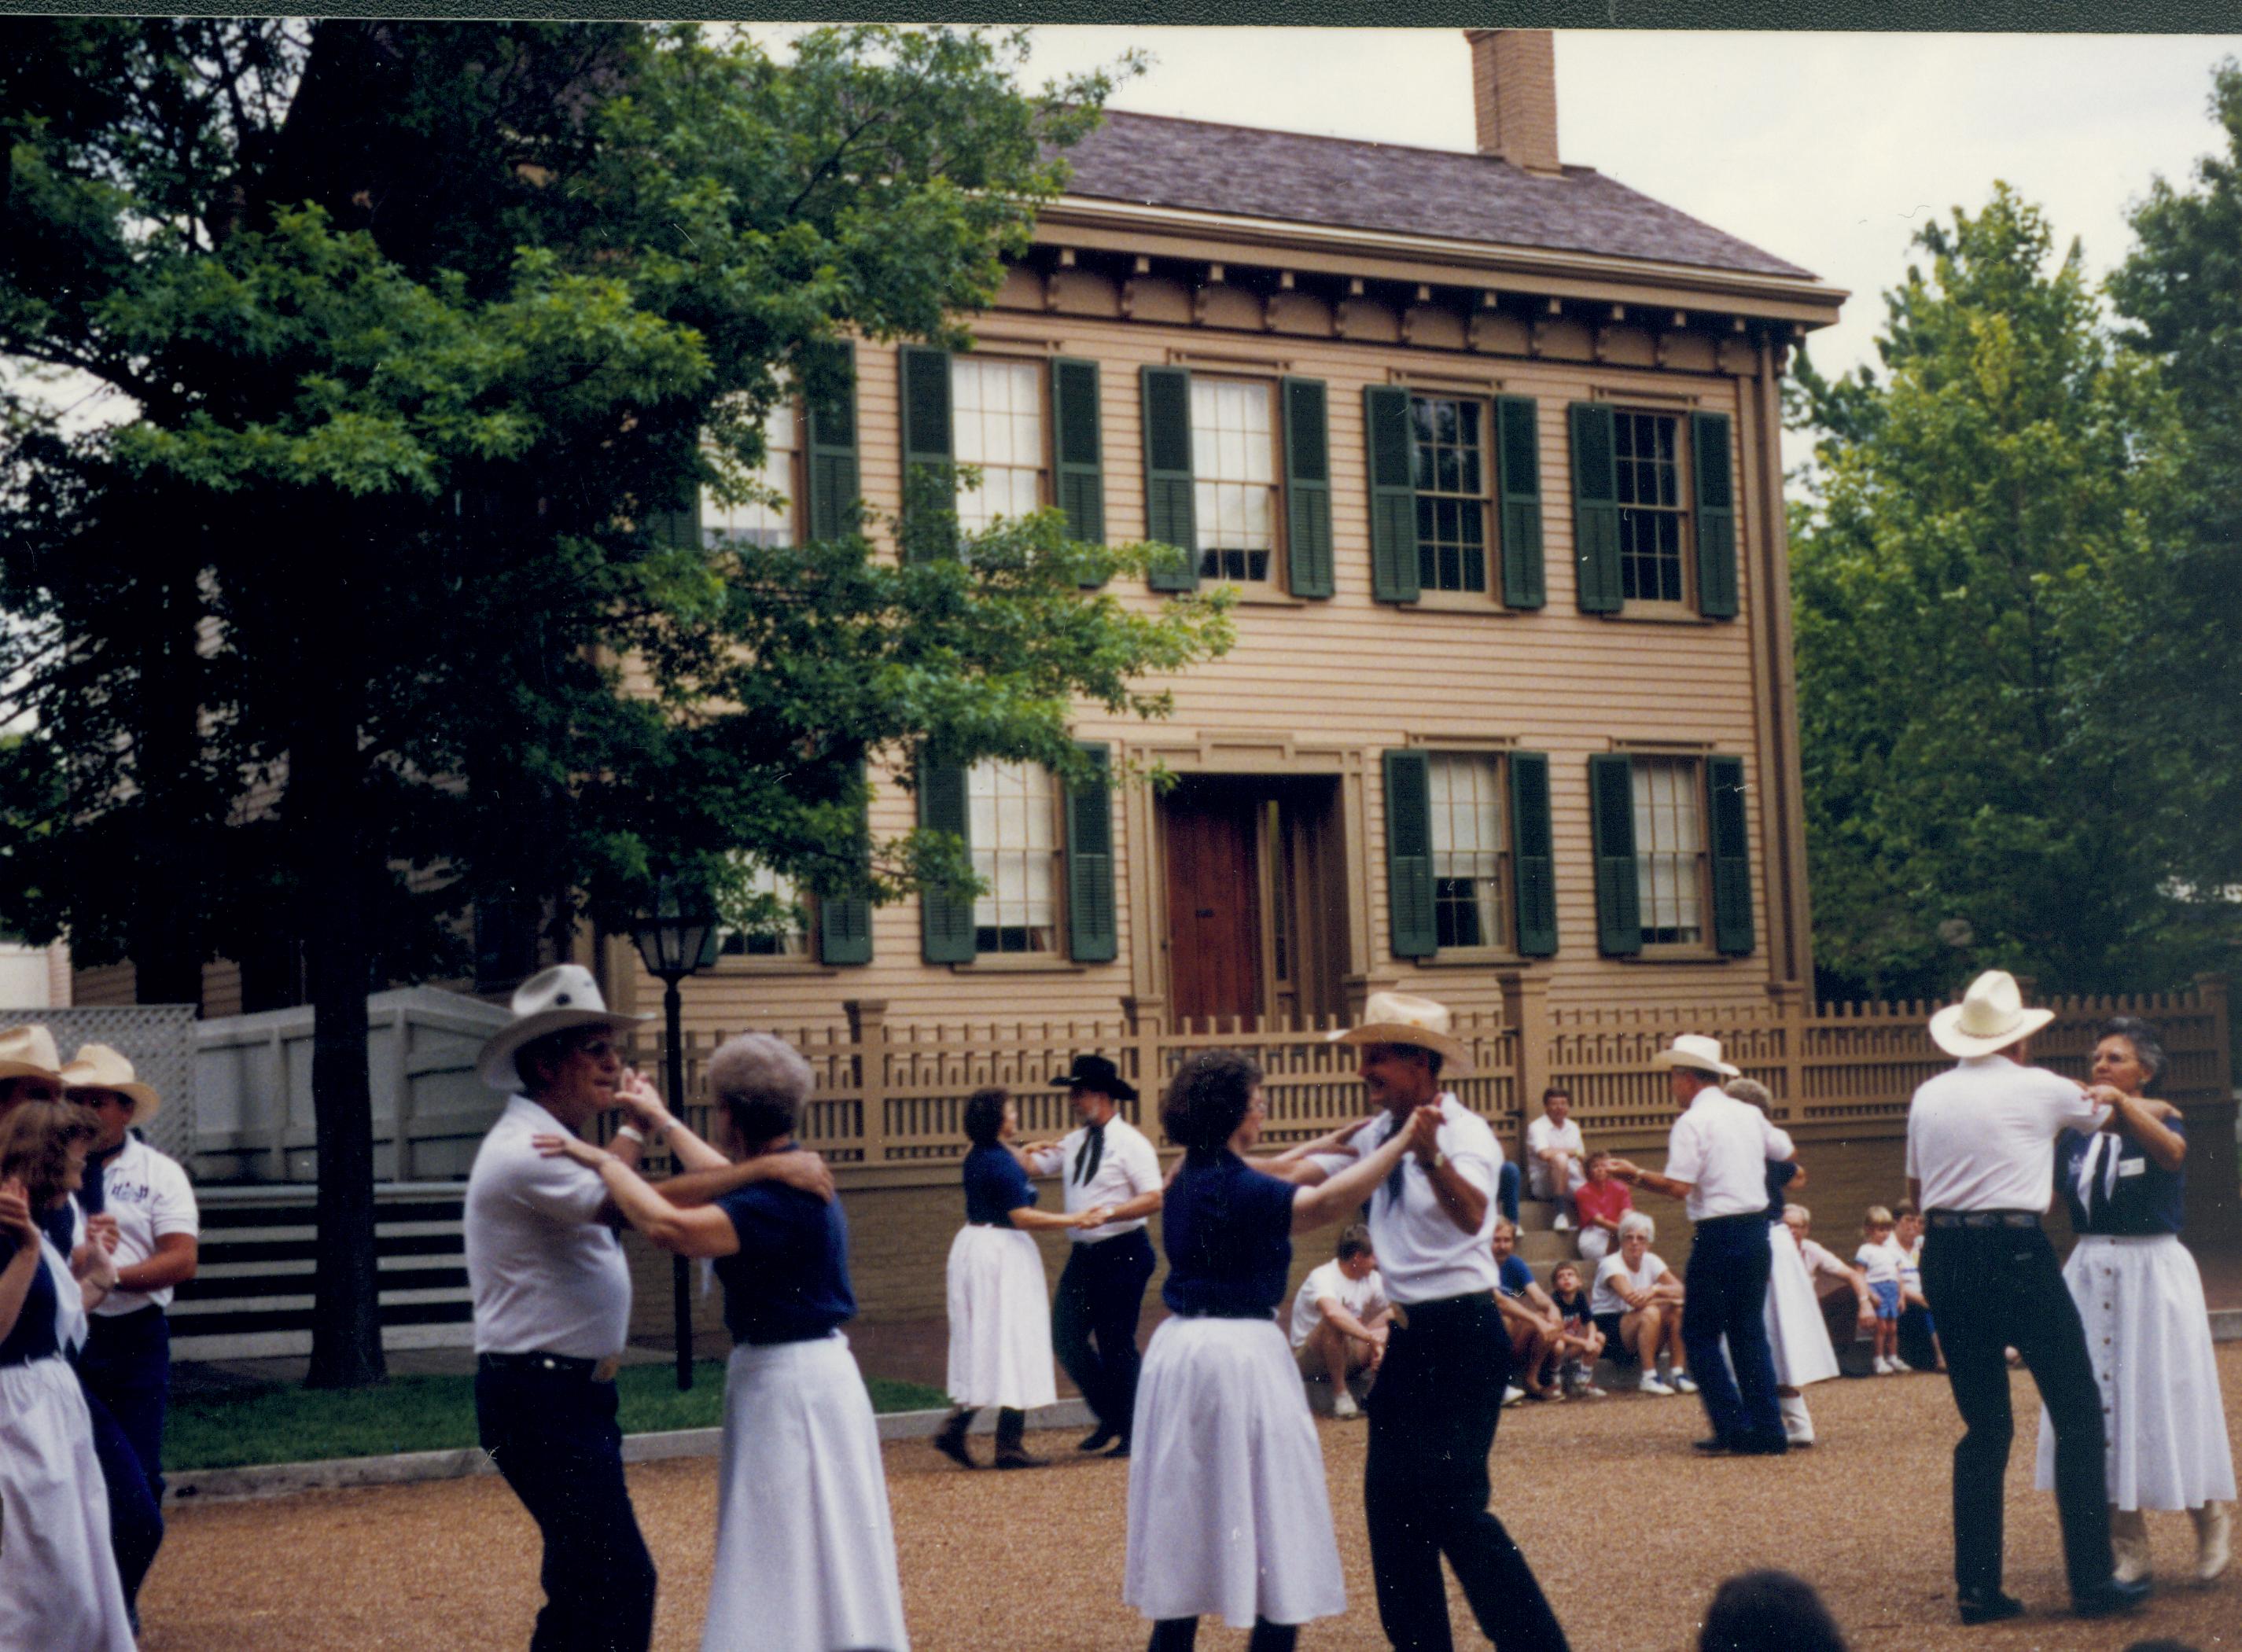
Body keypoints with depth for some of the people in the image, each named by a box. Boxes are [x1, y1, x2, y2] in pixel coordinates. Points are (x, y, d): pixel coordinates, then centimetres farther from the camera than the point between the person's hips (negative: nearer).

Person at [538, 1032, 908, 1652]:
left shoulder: (784, 1196, -23)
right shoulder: (789, 1177, 8)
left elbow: (670, 1227, -36)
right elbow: (730, 1187, 31)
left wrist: (603, 1160, -24)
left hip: (792, 1385, -10)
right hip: (790, 1375, 10)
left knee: (792, 1568, -5)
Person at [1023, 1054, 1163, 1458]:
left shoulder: (1130, 1143, -9)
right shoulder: (1073, 1143, 12)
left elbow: (1154, 1198, -16)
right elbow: (1030, 1167, 12)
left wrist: (1109, 1214, -26)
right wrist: (1033, 1150, -9)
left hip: (1122, 1254, -7)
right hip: (1083, 1254, 7)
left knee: (1117, 1345, -2)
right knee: (1067, 1337, 3)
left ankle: (1134, 1432, 12)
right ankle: (1109, 1418, 19)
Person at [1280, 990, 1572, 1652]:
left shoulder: (1465, 1133, -15)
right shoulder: (1380, 1135, 9)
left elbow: (1470, 1215, -34)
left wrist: (1431, 1158, -53)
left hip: (1462, 1333, -9)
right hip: (1410, 1334, 9)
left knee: (1452, 1502, -12)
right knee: (1390, 1498, 10)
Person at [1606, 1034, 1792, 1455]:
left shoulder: (1692, 1122, -10)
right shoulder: (1749, 1114, 11)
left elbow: (1679, 1187, -18)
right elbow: (1784, 1150, 26)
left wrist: (1637, 1177, -7)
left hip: (1718, 1235, -7)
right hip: (1757, 1231, 7)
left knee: (1701, 1334, 2)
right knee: (1750, 1331, 11)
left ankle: (1733, 1428, -5)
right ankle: (1768, 1431, 8)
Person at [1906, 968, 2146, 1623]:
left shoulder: (1928, 1096, 10)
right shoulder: (2036, 1089, -1)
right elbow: (2101, 1114, 20)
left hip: (1944, 1256, 5)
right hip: (2016, 1251, -5)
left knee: (1984, 1426, 12)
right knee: (2077, 1413, 4)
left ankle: (1977, 1587, 10)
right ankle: (2091, 1580, 1)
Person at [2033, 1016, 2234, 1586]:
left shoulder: (2158, 1118, -4)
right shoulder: (2076, 1134, 7)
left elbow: (2172, 1154, -27)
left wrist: (2121, 1104, -38)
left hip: (2154, 1271, -4)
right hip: (2090, 1274, 4)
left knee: (2165, 1397, 0)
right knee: (2100, 1408, 2)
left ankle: (2211, 1523, 22)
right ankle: (2127, 1546, 9)